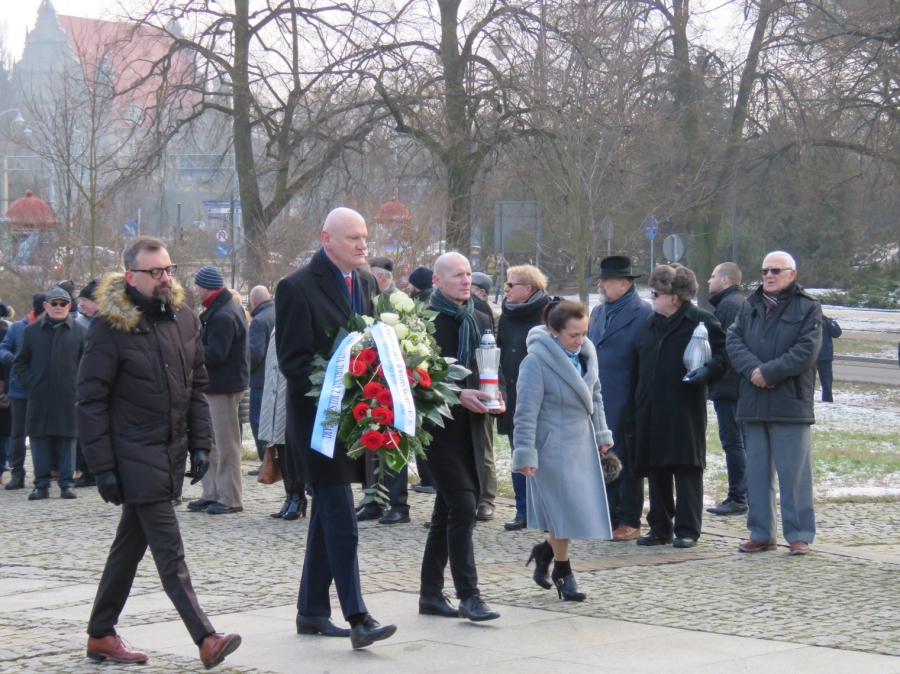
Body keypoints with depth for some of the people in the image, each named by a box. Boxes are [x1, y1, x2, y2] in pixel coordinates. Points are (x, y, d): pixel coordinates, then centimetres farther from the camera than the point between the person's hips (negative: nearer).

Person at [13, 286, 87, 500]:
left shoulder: (79, 332, 4)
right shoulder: (31, 331, 7)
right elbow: (20, 362, 11)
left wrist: (79, 386, -4)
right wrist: (29, 384, -1)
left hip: (68, 399, -1)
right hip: (39, 398, 1)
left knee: (67, 440, 2)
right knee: (40, 440, 2)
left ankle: (67, 483, 7)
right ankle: (41, 484, 8)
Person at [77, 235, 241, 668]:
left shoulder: (183, 317, 7)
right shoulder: (111, 325, -11)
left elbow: (197, 385, 15)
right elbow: (91, 400, -10)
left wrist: (200, 444, 7)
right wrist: (103, 466, -13)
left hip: (172, 452, 6)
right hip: (136, 455, -6)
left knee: (131, 544, 14)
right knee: (169, 553, -9)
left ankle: (100, 636, 23)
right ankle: (206, 639, -12)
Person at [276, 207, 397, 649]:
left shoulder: (367, 282, 11)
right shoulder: (297, 288, -10)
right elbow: (292, 360, -13)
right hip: (319, 418, -7)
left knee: (328, 516, 13)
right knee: (341, 521, -11)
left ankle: (312, 611, 22)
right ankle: (358, 618, -11)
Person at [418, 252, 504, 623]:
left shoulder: (481, 321, 14)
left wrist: (497, 398, -1)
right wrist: (458, 395, -21)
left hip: (472, 428, 7)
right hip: (439, 426, -7)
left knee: (448, 512, 12)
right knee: (463, 506, -14)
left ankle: (431, 593, 20)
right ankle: (468, 595, -12)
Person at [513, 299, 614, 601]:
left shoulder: (586, 354, 3)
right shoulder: (536, 361, -18)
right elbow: (526, 412, -18)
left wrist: (601, 434, 15)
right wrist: (525, 453, -19)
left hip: (582, 442, 7)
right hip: (553, 446, -7)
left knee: (584, 508, 8)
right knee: (565, 509, -2)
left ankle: (545, 551, 30)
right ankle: (562, 571, 15)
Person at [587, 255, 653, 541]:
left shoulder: (643, 313, -9)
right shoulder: (598, 312, 16)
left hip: (624, 405, -7)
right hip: (597, 402, 7)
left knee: (625, 461, 1)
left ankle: (629, 522, 9)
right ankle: (607, 517, 17)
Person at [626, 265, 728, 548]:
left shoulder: (701, 321, -2)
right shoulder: (650, 325, 17)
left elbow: (723, 355, -1)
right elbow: (636, 372, 17)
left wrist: (707, 371, -22)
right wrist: (633, 413, 12)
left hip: (685, 410, -6)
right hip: (650, 413, 6)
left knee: (686, 469, -3)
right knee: (656, 471, 9)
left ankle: (687, 529, 2)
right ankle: (660, 527, 18)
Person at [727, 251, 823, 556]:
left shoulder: (808, 307, -1)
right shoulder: (750, 306, 14)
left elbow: (806, 351, -12)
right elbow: (734, 340, 4)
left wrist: (768, 372, -16)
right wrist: (752, 368, -14)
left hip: (790, 404, -5)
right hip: (754, 402, 5)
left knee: (794, 473, -4)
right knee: (757, 473, 9)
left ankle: (799, 535, 2)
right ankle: (761, 533, 16)